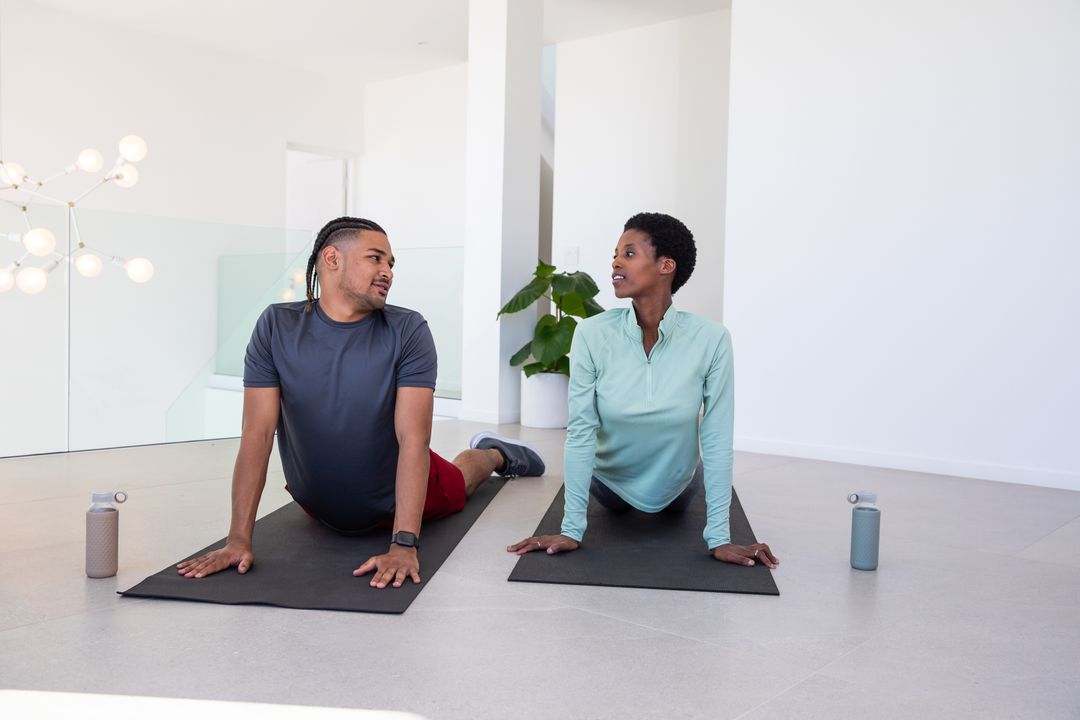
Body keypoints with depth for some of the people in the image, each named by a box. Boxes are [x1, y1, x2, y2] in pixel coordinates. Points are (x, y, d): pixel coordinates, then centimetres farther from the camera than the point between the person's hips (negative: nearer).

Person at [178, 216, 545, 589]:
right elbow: (257, 433, -23)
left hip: (396, 501, -1)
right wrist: (239, 538, -28)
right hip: (317, 506, 1)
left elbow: (413, 438, -32)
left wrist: (404, 544, -40)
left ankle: (495, 453, 60)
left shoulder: (408, 330, -26)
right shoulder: (276, 326, -21)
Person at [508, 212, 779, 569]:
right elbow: (580, 431, -24)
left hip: (675, 485, 0)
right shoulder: (592, 334, -29)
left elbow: (717, 439, -26)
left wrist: (719, 538, -24)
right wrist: (571, 529, -22)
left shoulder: (711, 339, -30)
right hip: (612, 481, 0)